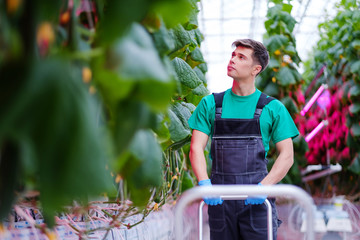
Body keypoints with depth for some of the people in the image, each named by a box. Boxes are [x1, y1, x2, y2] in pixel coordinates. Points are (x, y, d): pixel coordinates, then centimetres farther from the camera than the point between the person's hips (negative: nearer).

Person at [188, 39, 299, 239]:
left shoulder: (272, 108, 5)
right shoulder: (211, 104, 10)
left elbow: (287, 155, 0)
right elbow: (196, 148, 4)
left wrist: (264, 186, -15)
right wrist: (204, 183, -14)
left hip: (256, 199, -2)